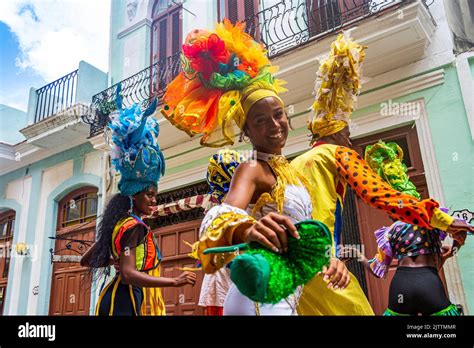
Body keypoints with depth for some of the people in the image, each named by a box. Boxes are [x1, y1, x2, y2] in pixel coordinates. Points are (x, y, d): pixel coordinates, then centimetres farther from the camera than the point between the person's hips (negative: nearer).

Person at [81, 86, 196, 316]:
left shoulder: (120, 223, 10)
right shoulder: (134, 226, -16)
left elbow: (87, 261, 18)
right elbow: (128, 274, -27)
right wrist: (174, 282, -28)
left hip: (125, 299, 10)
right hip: (127, 301, -10)